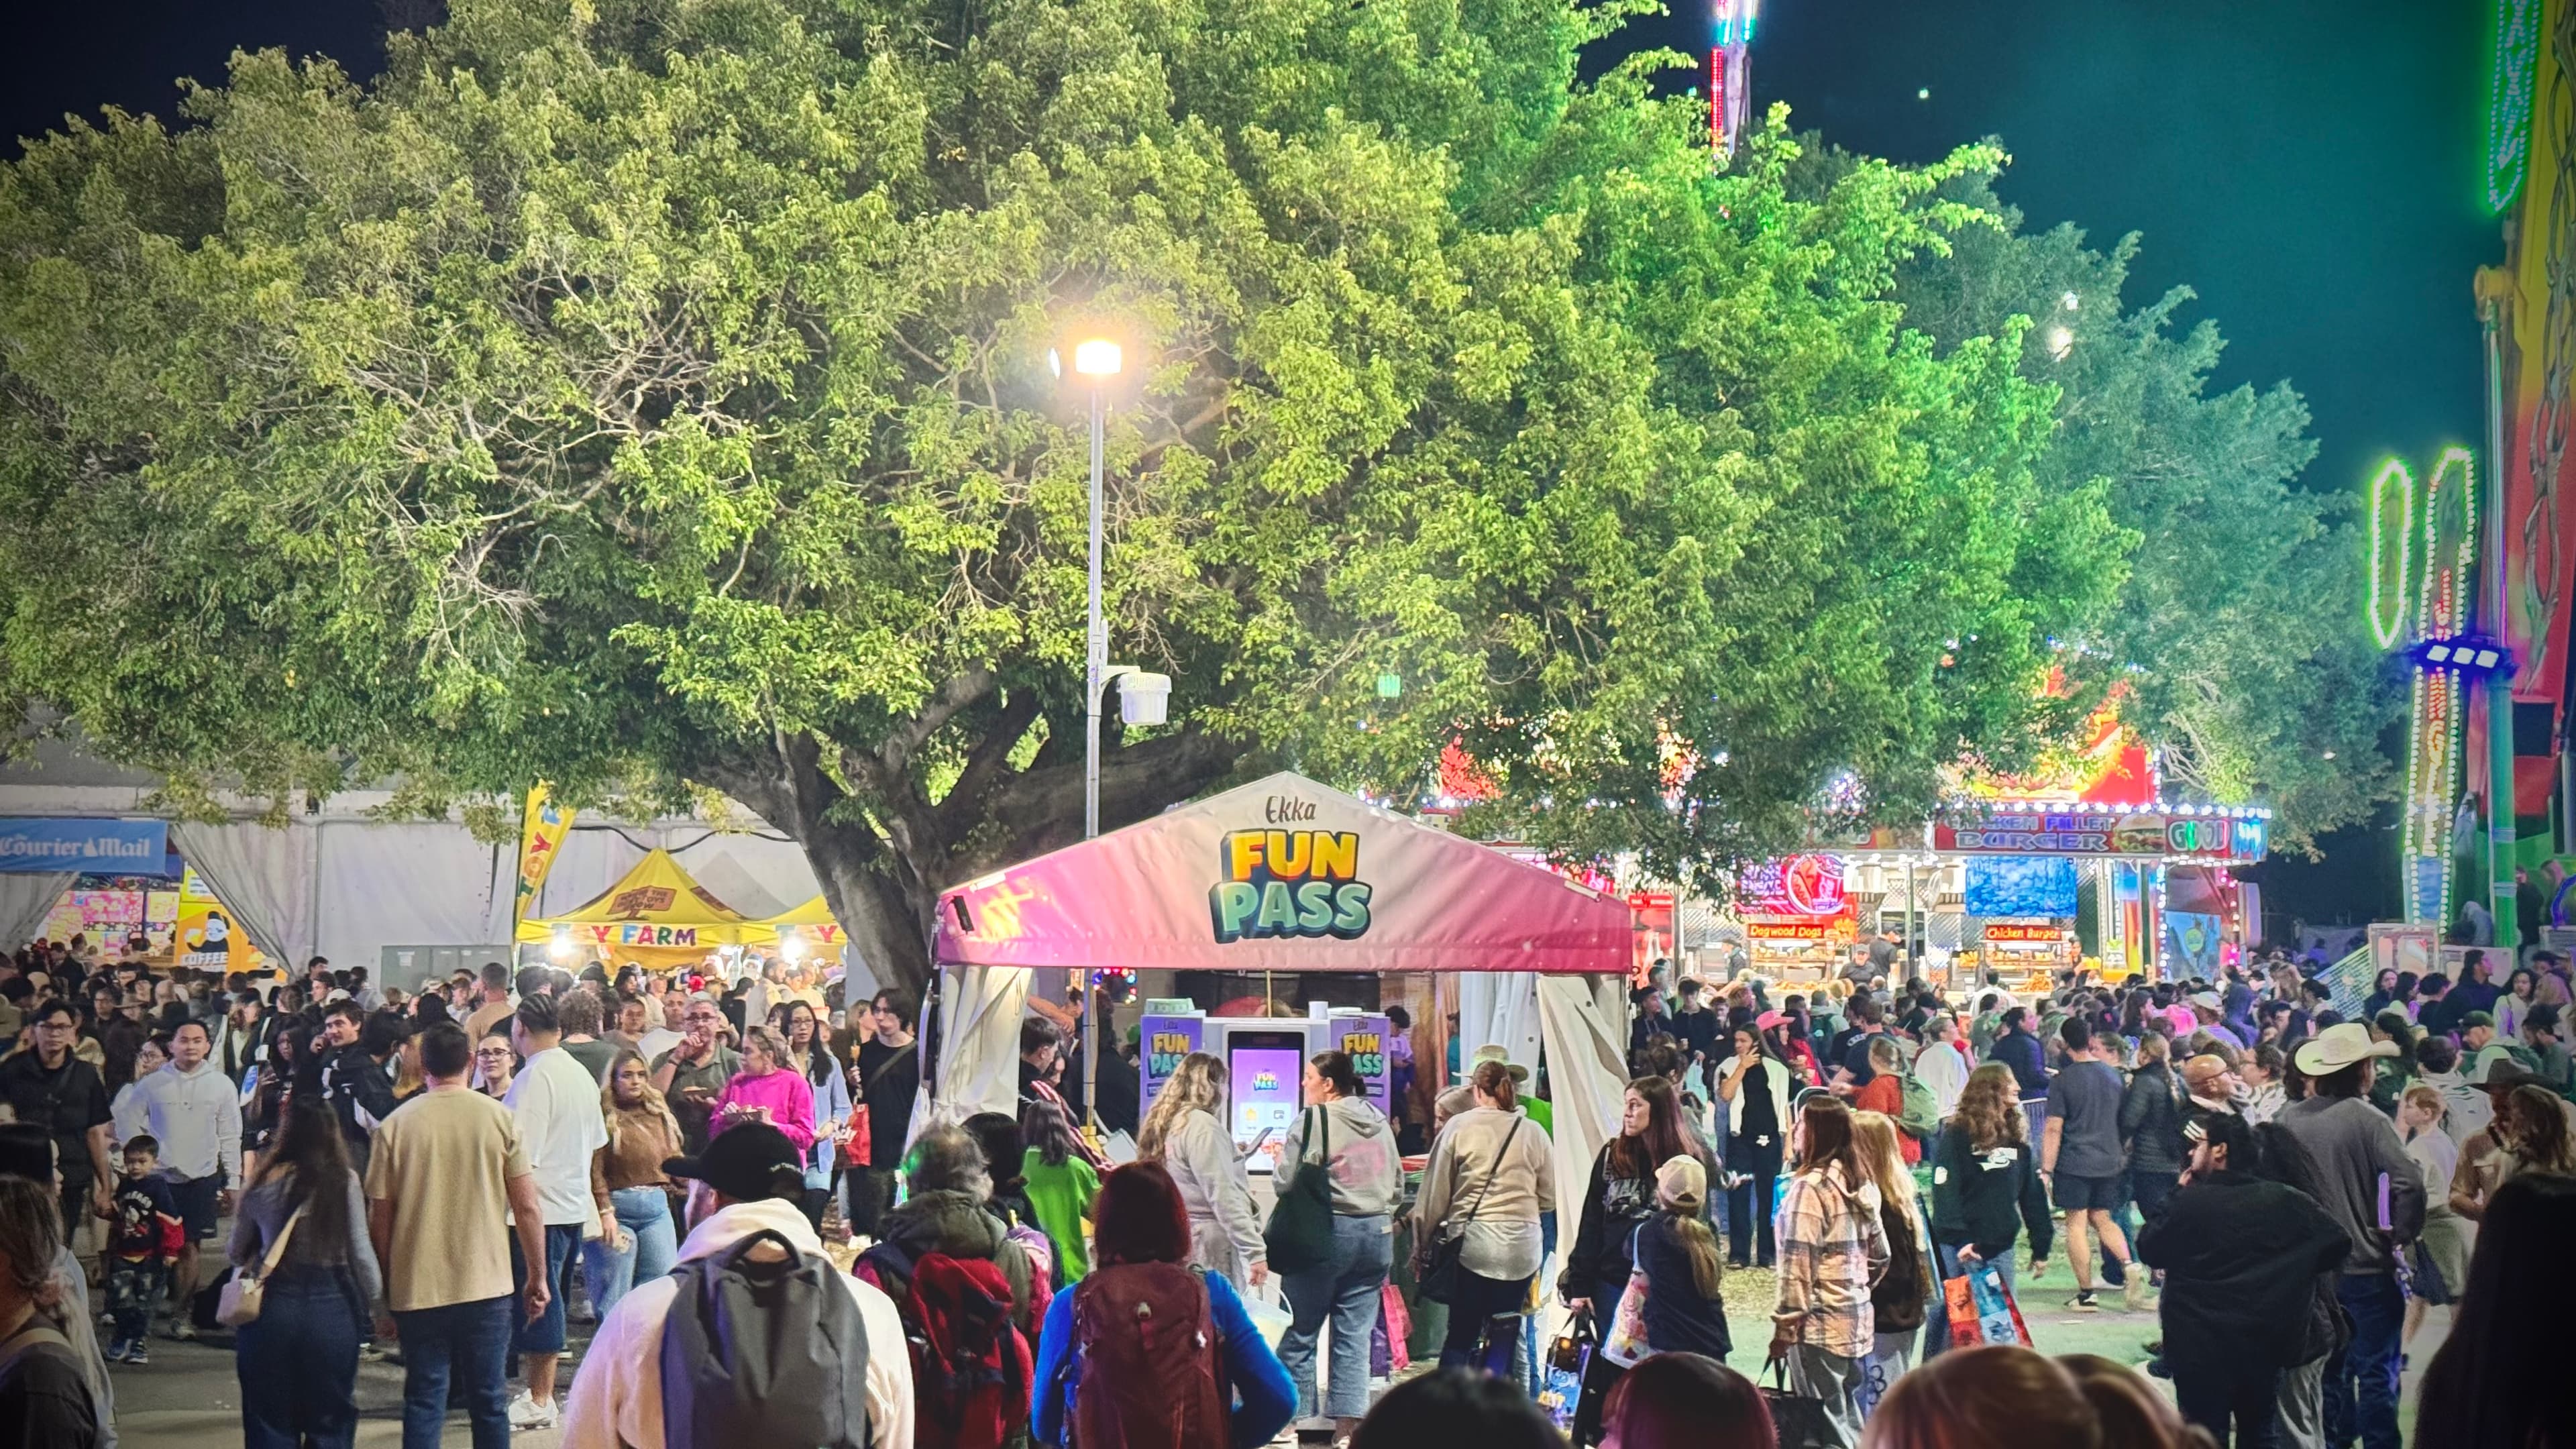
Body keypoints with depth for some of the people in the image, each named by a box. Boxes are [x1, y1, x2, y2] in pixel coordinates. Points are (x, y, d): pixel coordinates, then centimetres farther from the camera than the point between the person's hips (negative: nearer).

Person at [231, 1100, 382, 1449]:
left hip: (272, 1304, 1)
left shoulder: (265, 1184, 0)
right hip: (333, 1305, -1)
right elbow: (361, 1253, -6)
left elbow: (236, 1253, 10)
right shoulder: (345, 1183, -6)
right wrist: (376, 1301, 8)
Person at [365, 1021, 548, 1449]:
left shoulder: (395, 1125, -3)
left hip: (417, 1288, 0)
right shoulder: (499, 1118, -3)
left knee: (423, 1402, 6)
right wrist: (538, 1276, 7)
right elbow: (527, 1207, -4)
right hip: (487, 1284, 0)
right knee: (489, 1401, 8)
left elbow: (379, 1218, 0)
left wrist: (383, 1288, 12)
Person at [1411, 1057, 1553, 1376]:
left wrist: (1423, 1244, 9)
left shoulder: (1459, 1127, -2)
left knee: (1461, 1337, 5)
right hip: (1522, 1247, 2)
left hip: (1471, 1242, -2)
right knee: (1504, 1339, 8)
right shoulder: (1533, 1133, 4)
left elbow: (1434, 1194, -1)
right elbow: (1548, 1196, 9)